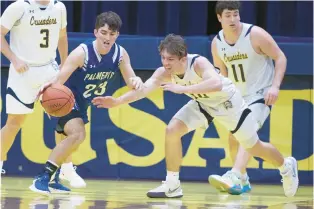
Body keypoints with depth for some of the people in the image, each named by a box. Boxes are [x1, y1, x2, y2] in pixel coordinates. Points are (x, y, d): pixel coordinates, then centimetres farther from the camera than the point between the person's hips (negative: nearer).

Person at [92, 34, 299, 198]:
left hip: (227, 100, -5)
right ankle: (172, 185, -4)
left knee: (254, 147, 8)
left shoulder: (199, 63, -38)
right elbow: (145, 88, -37)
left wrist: (183, 89, -62)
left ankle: (286, 165, 38)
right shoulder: (164, 73, -23)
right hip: (202, 103, 5)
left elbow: (216, 84, -56)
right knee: (172, 130, -15)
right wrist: (118, 101, -54)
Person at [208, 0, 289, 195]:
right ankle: (243, 182, 29)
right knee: (233, 138, 10)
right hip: (238, 96, 7)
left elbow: (280, 57, -13)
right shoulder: (217, 43, -3)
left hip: (261, 93, -7)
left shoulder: (255, 35, -18)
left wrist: (275, 86, -24)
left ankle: (234, 177, -43)